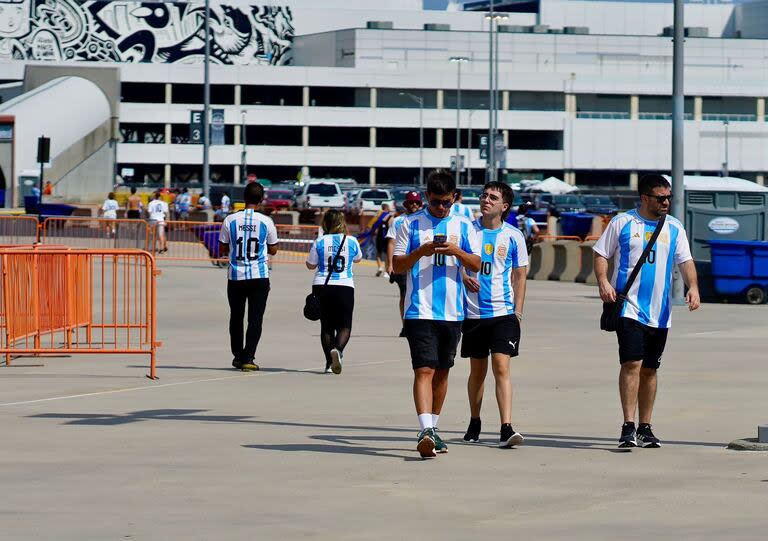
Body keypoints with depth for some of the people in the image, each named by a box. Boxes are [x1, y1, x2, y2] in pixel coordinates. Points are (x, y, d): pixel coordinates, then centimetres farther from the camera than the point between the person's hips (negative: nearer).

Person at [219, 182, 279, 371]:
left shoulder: (230, 220, -3)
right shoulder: (266, 221, -5)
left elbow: (222, 250, 4)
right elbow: (273, 250, 7)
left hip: (236, 277, 1)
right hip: (259, 277, -1)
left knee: (236, 318, 16)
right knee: (255, 319, 0)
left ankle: (238, 356, 23)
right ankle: (248, 358, -10)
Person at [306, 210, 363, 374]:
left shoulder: (320, 242, -2)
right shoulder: (352, 241, 0)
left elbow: (310, 265, 6)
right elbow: (358, 259, 20)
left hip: (322, 287, 1)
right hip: (345, 287, -1)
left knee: (326, 325, 10)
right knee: (344, 325, 2)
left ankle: (329, 362, 9)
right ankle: (337, 349, -26)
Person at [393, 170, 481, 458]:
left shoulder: (463, 226, 10)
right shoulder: (411, 224, 3)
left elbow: (477, 264, 5)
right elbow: (397, 265, 2)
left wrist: (456, 251, -13)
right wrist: (421, 252, -15)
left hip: (452, 312, 4)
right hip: (420, 312, -4)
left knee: (442, 372, 12)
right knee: (424, 370, -14)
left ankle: (433, 429, 24)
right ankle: (426, 431, -24)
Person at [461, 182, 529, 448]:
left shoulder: (513, 236, 2)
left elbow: (519, 275, 8)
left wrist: (518, 311, 1)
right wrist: (463, 277, -11)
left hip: (503, 312, -2)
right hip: (473, 312, 2)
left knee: (501, 368, -14)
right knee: (477, 370, 12)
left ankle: (506, 428, -19)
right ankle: (474, 423, 30)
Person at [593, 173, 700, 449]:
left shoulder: (675, 228, 10)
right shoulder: (622, 222, 2)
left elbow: (685, 261, 6)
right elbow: (601, 254, 5)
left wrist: (692, 286, -13)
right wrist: (603, 282, -12)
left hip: (660, 313, 4)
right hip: (629, 307, -4)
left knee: (650, 369, 10)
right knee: (632, 364, -15)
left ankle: (645, 428, 18)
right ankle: (628, 427, -16)